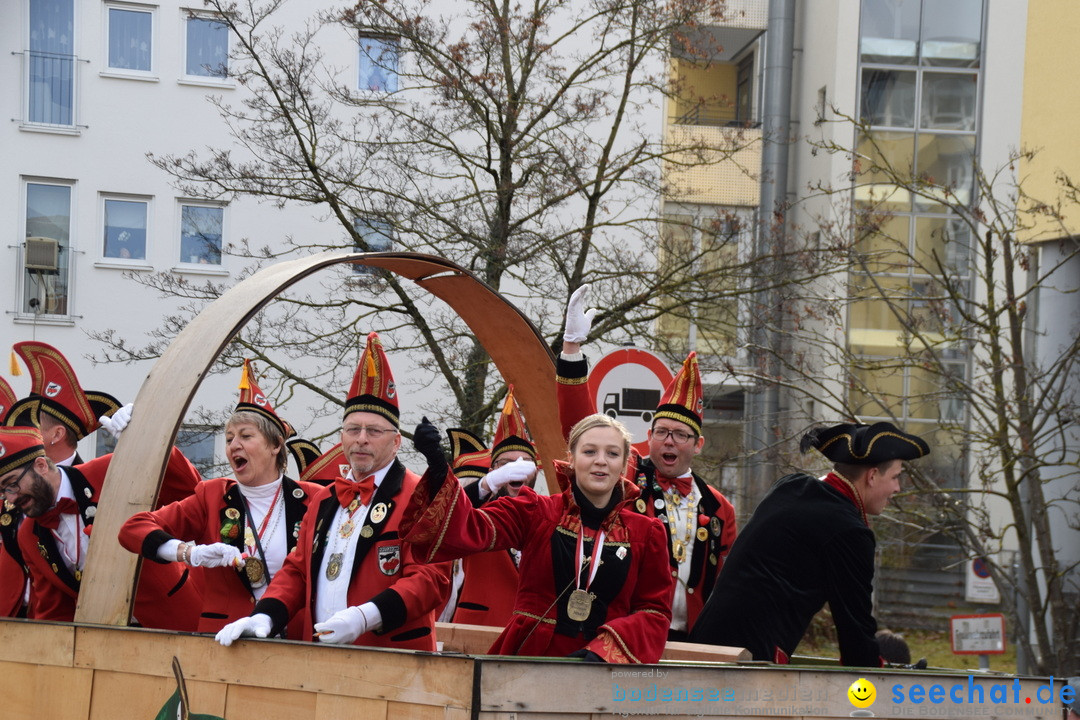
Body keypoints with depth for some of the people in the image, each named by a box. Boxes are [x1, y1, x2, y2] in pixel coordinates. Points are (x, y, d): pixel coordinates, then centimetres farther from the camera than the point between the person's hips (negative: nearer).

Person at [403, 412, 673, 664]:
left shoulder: (647, 533, 5)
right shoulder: (536, 513, 2)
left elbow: (655, 611, 6)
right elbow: (468, 530, -12)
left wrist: (603, 650, -11)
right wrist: (437, 465, -26)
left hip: (601, 667, 1)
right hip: (527, 658, -1)